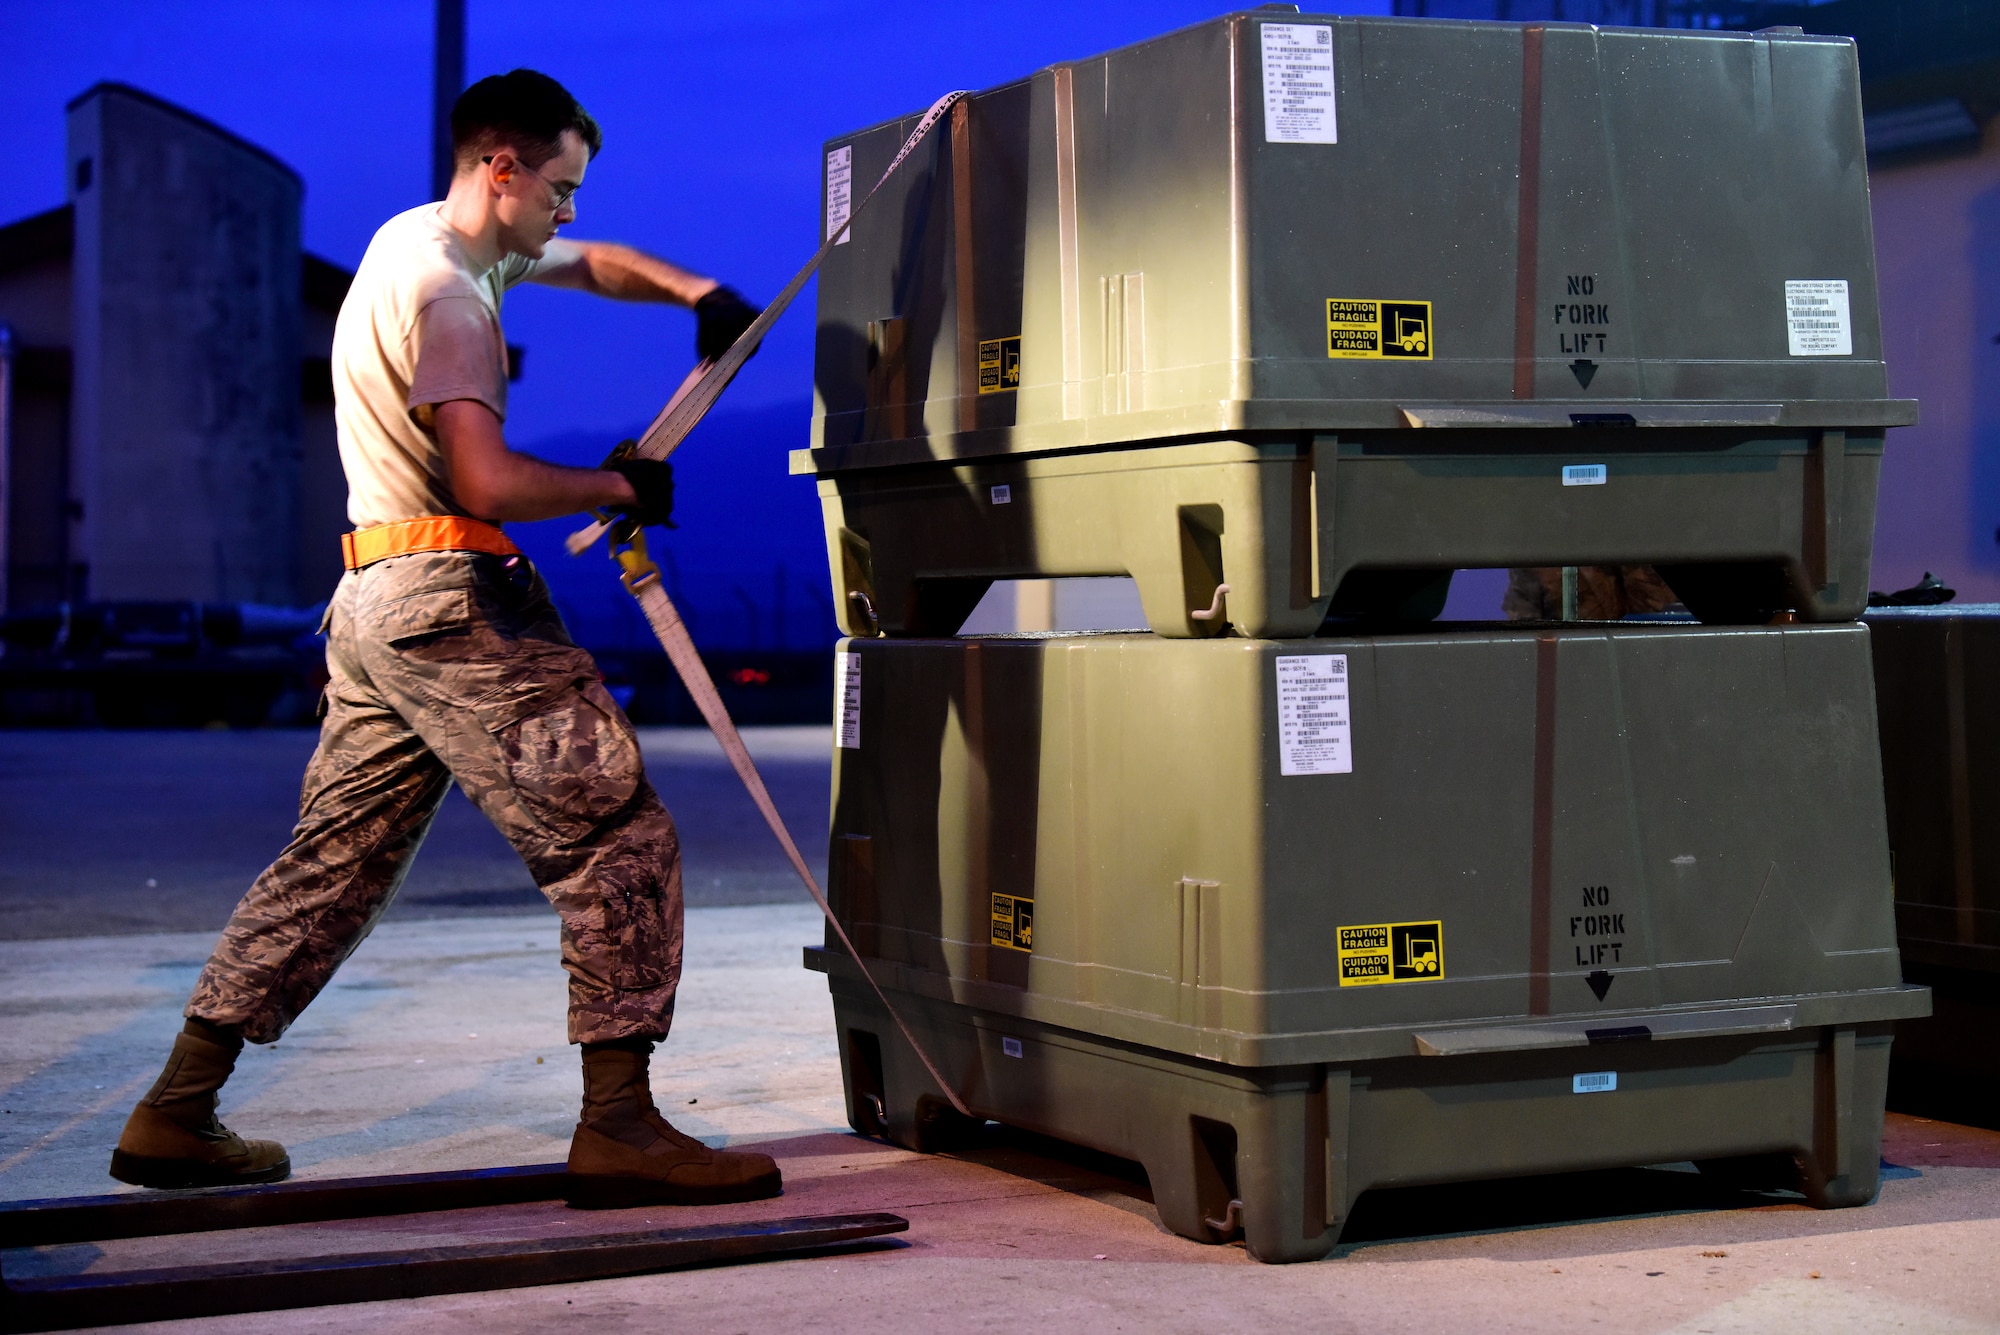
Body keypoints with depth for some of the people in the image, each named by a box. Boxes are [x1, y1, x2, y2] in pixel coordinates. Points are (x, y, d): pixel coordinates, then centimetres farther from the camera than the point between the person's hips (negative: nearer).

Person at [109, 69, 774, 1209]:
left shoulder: (425, 241, 18)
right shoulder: (444, 289, -14)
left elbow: (598, 264, 32)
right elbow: (489, 483, -24)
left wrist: (696, 293, 16)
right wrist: (620, 486, -9)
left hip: (375, 602, 10)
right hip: (453, 600, -10)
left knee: (337, 856, 13)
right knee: (619, 835, -8)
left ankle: (177, 1114, 15)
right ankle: (619, 1125, -9)